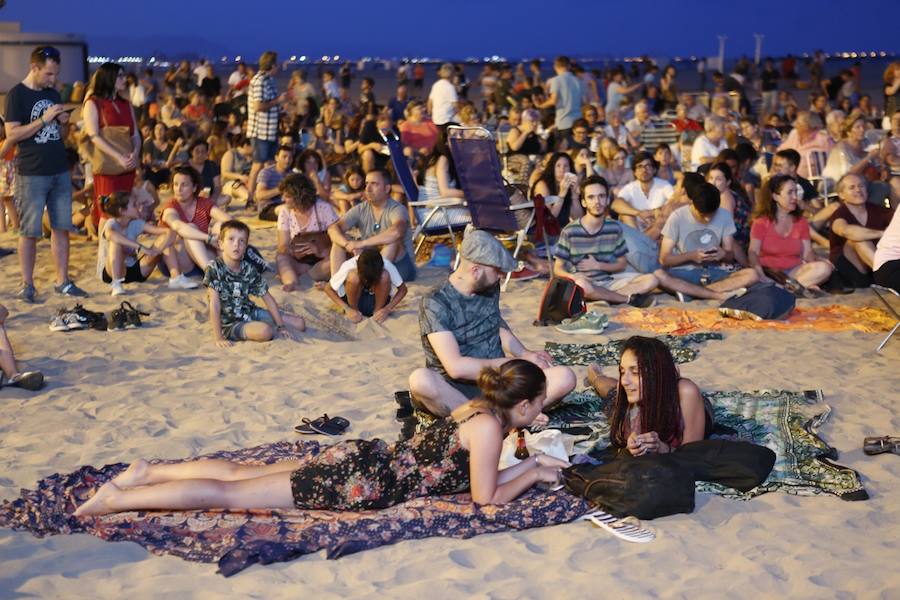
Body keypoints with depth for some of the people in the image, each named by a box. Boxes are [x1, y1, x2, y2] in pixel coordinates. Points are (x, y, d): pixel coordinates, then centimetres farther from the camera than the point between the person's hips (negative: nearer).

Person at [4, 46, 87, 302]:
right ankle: (27, 285, 8)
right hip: (31, 174, -6)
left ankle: (63, 281, 13)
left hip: (60, 171, 6)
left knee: (61, 228, 6)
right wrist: (44, 120, -18)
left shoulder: (53, 94, 13)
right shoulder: (17, 94, -6)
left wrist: (63, 122, 0)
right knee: (29, 231, 0)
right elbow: (11, 135, -13)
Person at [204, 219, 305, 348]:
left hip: (251, 313, 5)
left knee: (300, 323, -2)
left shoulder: (249, 269, -3)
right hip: (230, 323, -5)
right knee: (265, 332, -33)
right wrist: (218, 338, -25)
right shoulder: (214, 269, -18)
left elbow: (267, 298, 4)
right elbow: (214, 304, -21)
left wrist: (281, 325, -2)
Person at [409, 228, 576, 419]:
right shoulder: (435, 304, -12)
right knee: (420, 380, -38)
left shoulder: (491, 287, 7)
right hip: (456, 392, -5)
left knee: (565, 377, -17)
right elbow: (456, 368, -21)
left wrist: (525, 354, 7)